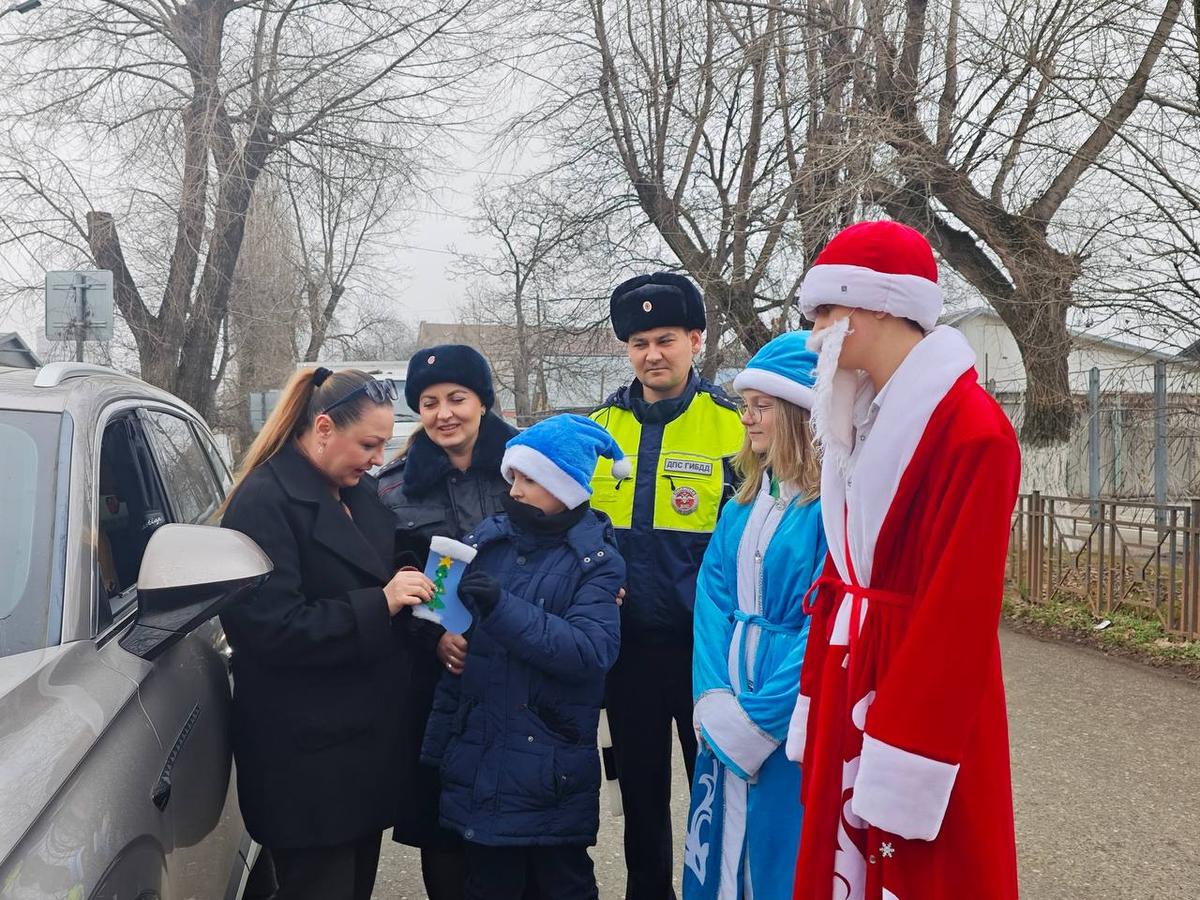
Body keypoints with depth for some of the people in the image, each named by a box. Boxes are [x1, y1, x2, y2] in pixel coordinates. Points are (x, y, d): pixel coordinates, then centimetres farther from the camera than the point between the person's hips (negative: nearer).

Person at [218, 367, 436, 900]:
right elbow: (271, 627, -22)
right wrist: (380, 605, -23)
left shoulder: (360, 492, 10)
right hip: (307, 754, -8)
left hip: (368, 736, 8)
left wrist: (411, 593, 1)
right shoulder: (264, 500, -15)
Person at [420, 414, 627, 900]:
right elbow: (458, 644, 8)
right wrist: (436, 747, 9)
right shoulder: (488, 539, 5)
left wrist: (503, 608, -28)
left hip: (554, 771, -4)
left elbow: (591, 651, -21)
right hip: (481, 765, 4)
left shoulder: (595, 561, -6)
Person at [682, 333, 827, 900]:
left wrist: (760, 716, -18)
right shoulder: (745, 502, 9)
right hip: (729, 710, 7)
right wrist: (713, 697, -9)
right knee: (721, 850, 15)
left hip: (795, 719, -6)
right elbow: (713, 597, 4)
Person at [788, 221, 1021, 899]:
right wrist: (820, 712, 9)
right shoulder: (868, 422, 11)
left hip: (921, 701, -8)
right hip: (851, 688, 8)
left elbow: (958, 610, -21)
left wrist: (901, 773, -20)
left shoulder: (972, 428, -17)